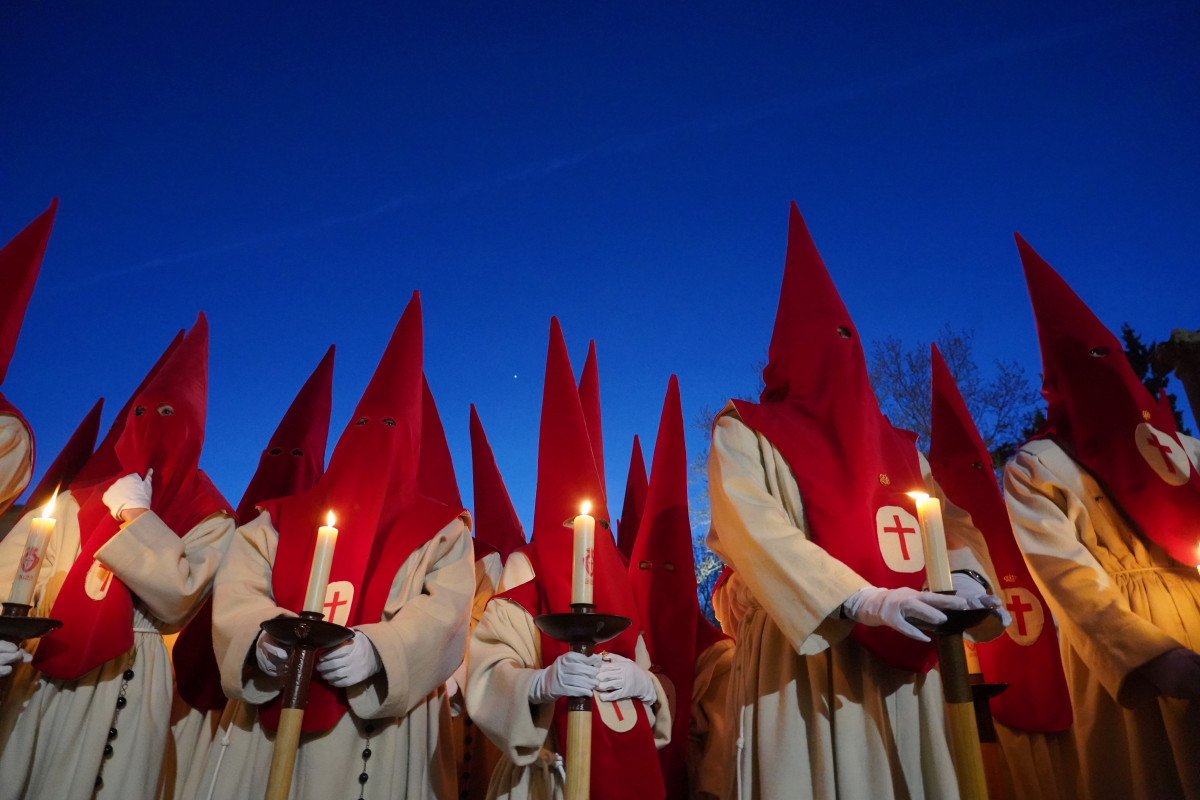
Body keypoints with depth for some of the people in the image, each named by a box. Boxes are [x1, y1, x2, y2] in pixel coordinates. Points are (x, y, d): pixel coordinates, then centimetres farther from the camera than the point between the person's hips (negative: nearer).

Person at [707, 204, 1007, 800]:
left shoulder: (890, 444, 20)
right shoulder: (744, 433, 3)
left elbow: (946, 516, 11)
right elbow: (751, 529, -13)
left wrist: (966, 573, -14)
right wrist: (863, 599, -25)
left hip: (899, 666, 5)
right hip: (802, 656, -4)